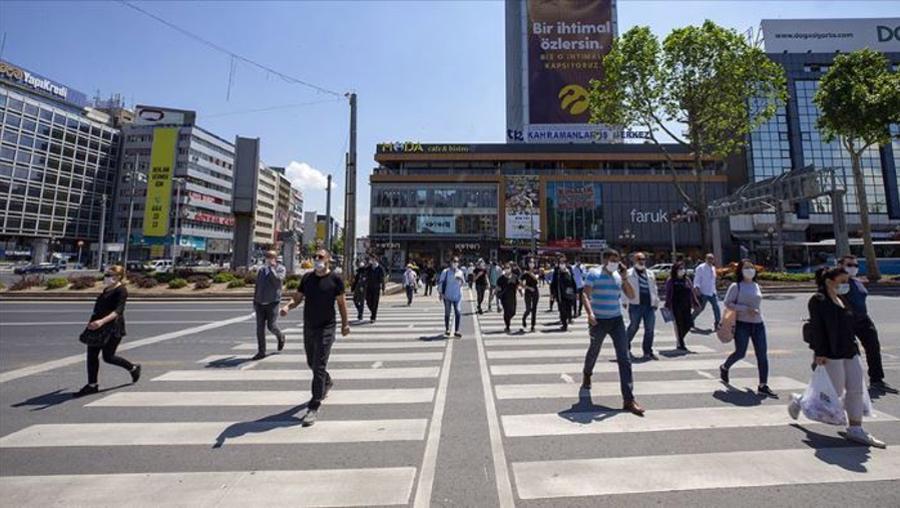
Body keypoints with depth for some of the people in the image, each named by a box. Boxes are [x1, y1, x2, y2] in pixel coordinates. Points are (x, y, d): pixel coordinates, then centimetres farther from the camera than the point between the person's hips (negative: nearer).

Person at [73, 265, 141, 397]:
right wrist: (93, 321, 31)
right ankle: (92, 385, 15)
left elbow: (118, 311, -27)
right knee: (91, 355, 6)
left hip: (112, 329, -9)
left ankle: (133, 368, 21)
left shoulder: (121, 291, -14)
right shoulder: (107, 289, 14)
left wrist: (102, 321, -40)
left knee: (108, 357, -2)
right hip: (98, 327, 9)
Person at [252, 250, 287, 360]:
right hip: (260, 303, 4)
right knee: (260, 328, 2)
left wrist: (271, 267, -18)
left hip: (272, 302, -4)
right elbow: (257, 287, 17)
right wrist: (254, 302, 16)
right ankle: (261, 352, 10)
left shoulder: (281, 269, -3)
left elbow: (277, 280, -23)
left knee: (271, 326, -4)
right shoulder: (261, 269, 11)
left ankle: (280, 336, 29)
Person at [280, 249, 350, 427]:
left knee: (319, 367, -6)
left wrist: (345, 323, 2)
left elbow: (341, 302, -1)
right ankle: (327, 383, 49)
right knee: (311, 363, 21)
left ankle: (314, 407, 3)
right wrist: (288, 306, -14)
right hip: (308, 327, 6)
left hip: (326, 328, -6)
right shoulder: (307, 277, 4)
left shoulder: (335, 279, -8)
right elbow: (298, 297, 7)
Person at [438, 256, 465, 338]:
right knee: (447, 313, 8)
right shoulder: (445, 271, -4)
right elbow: (441, 282, -2)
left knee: (458, 313, -3)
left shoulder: (460, 272, 6)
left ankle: (456, 331, 7)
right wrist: (440, 293, -7)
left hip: (457, 296, 2)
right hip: (447, 296, -2)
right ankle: (447, 330, 24)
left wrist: (462, 279, -11)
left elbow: (463, 284, 11)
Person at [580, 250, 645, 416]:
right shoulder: (594, 274, -7)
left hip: (617, 320, 3)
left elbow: (631, 296, 3)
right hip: (598, 321, -3)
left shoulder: (619, 276, 7)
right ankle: (587, 375, 48)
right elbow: (585, 294, -15)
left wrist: (625, 278, -9)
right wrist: (590, 312, -30)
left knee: (624, 358, -6)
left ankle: (629, 399, -3)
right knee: (594, 351, 17)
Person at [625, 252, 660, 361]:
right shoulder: (629, 273, 0)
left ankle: (648, 351, 16)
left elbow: (654, 288, 20)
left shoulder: (650, 273, 17)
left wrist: (656, 302, 15)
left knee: (650, 329, 4)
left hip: (649, 305, 5)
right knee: (633, 327, 2)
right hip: (636, 305, -5)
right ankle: (626, 347, 24)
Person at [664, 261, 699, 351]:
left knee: (688, 325, 2)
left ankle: (680, 339, 28)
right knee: (678, 324, 0)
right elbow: (668, 294, -5)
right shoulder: (670, 281, -4)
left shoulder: (687, 279, 11)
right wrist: (668, 305, -10)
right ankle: (680, 343, 13)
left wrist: (695, 303, 8)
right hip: (676, 306, -5)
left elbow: (692, 292, 13)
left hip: (686, 306, 5)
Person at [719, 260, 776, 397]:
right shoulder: (736, 286, -5)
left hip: (758, 324, 6)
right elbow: (727, 303, -11)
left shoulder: (756, 286, 13)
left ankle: (763, 386, 6)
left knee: (762, 355, 0)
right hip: (742, 324, -6)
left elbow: (756, 304, 23)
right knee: (740, 353, -3)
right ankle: (724, 368, 26)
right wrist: (746, 309, -19)